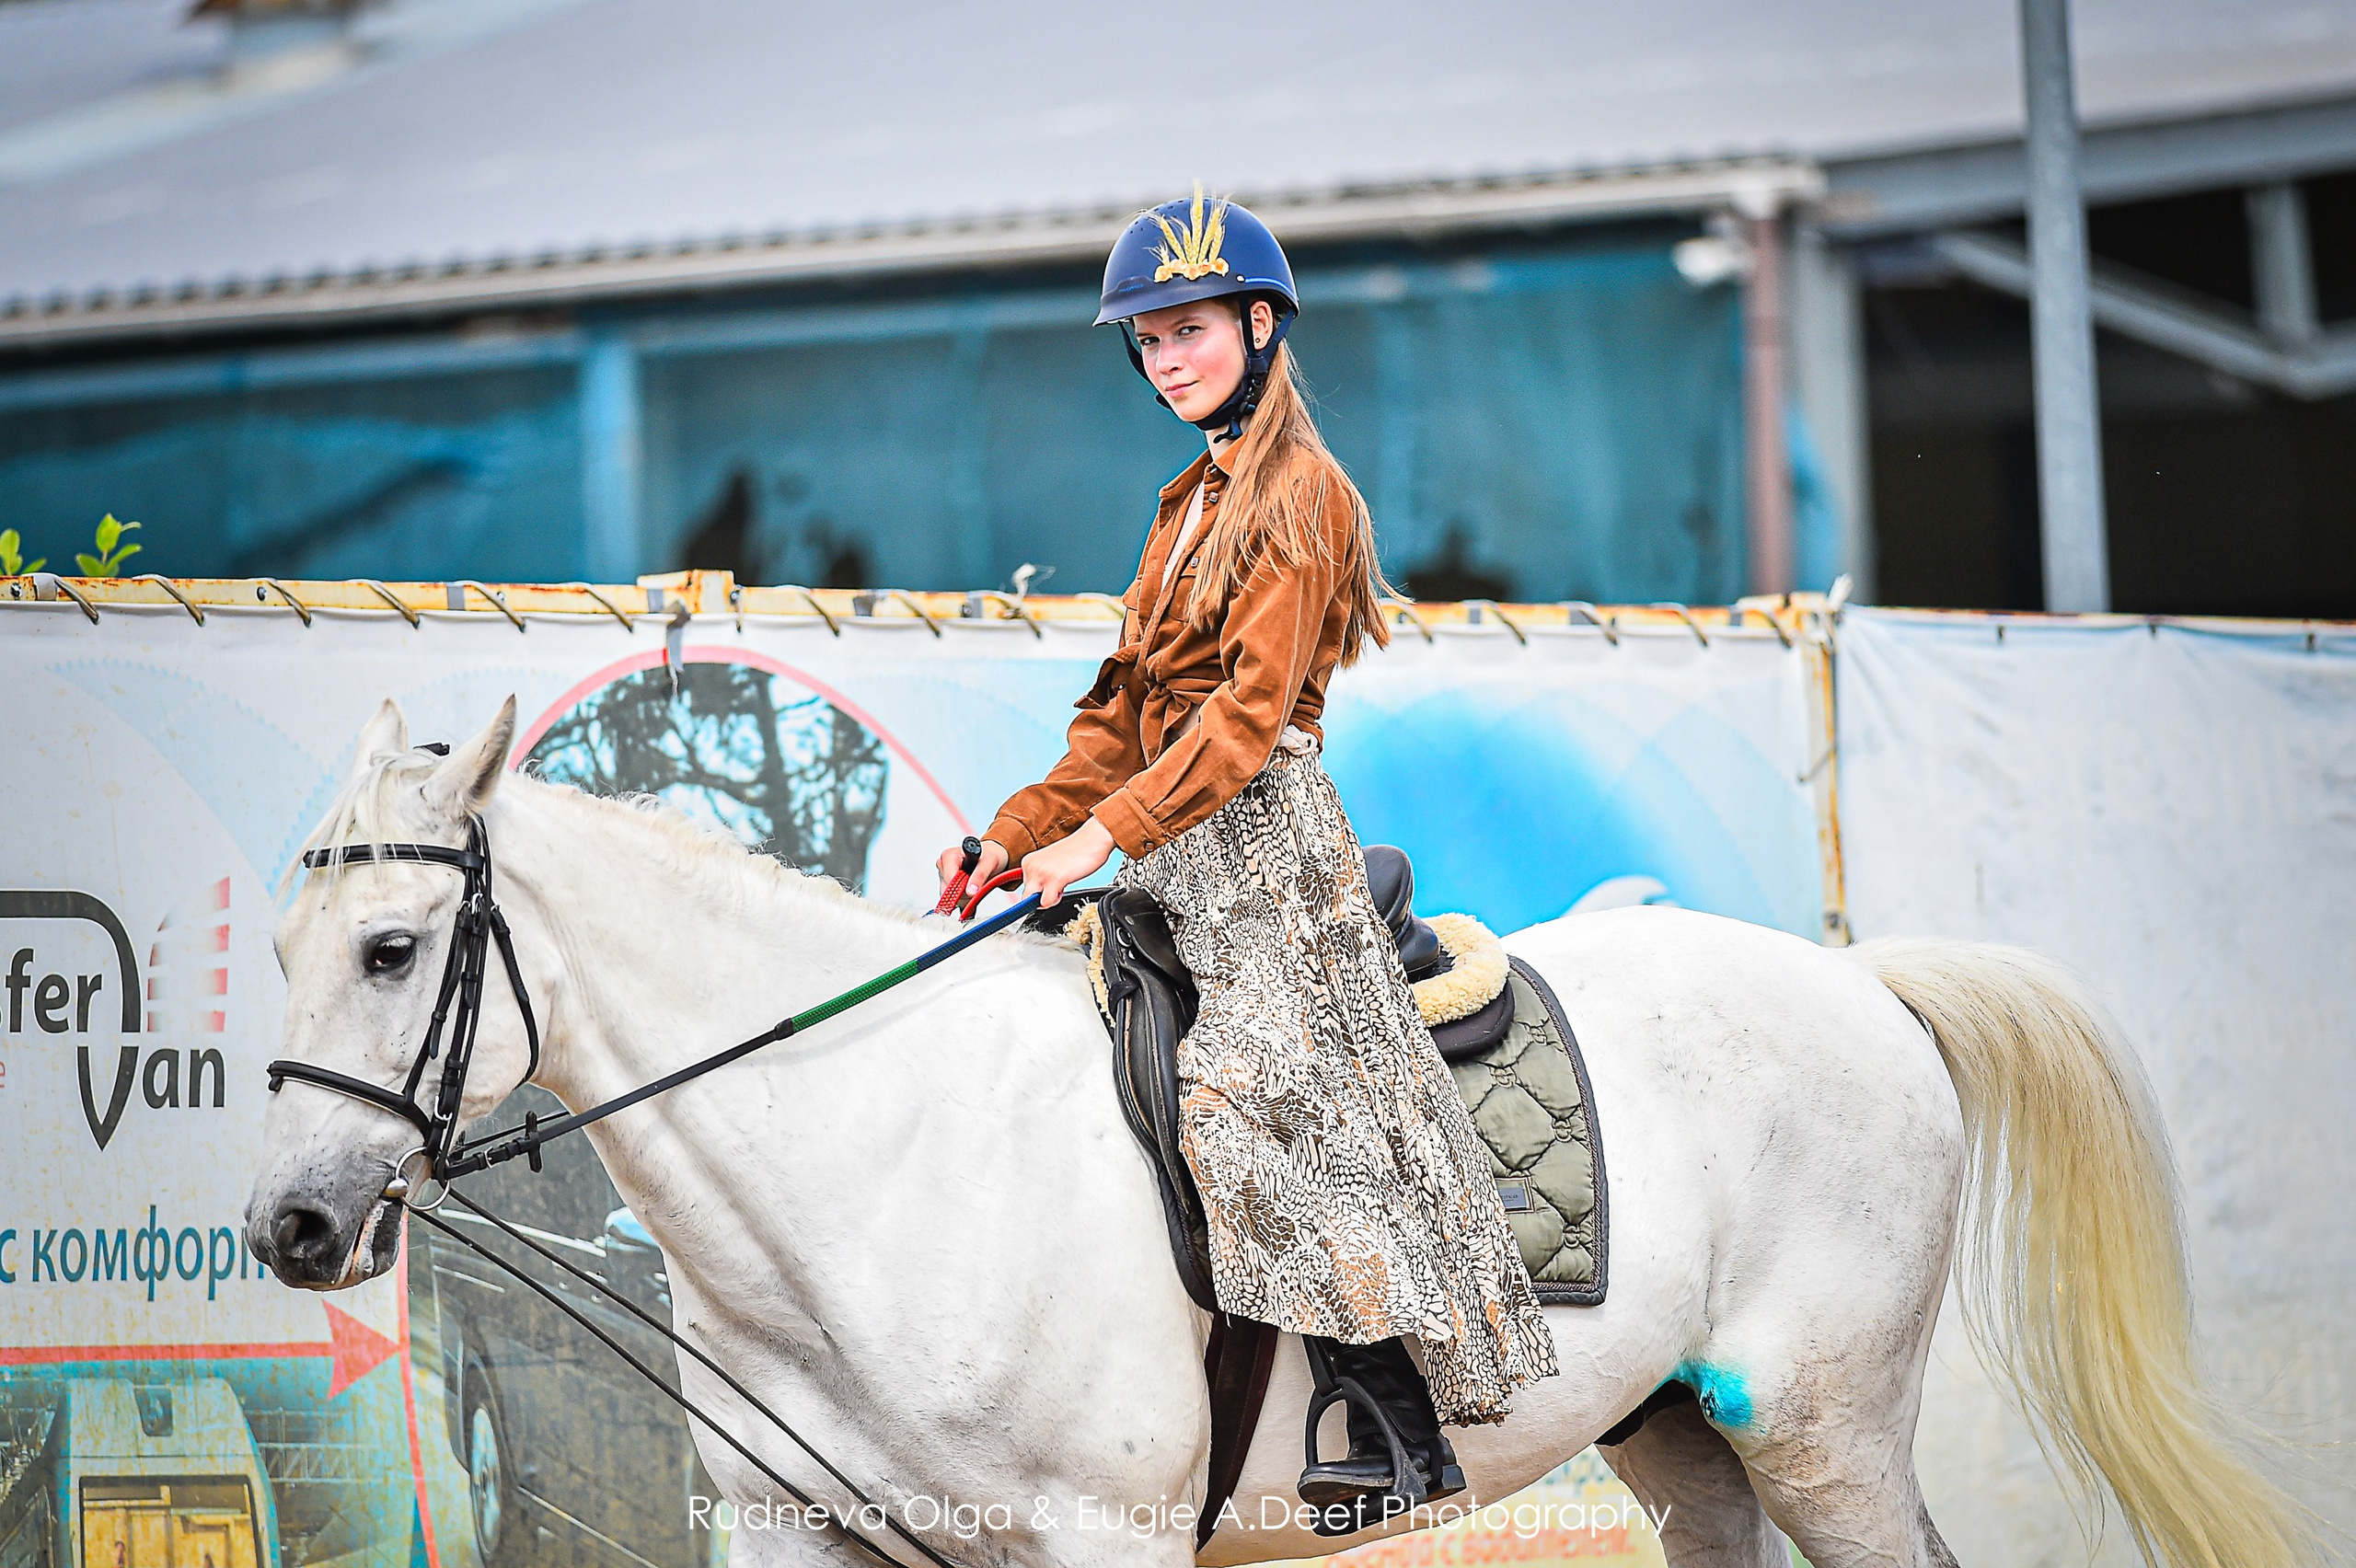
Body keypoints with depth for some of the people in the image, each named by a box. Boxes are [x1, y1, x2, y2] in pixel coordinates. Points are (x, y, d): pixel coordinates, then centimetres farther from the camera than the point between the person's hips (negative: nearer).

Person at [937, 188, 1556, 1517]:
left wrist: (1104, 834, -21)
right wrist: (1016, 836, 10)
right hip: (1181, 847, 10)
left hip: (1260, 837, -10)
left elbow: (1250, 709, -15)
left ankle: (1405, 1430, -20)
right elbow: (1128, 711, 20)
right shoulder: (1197, 501, 22)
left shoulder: (1300, 493, -6)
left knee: (1249, 1087, -22)